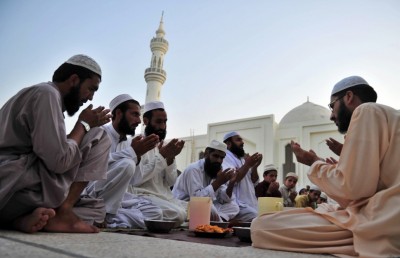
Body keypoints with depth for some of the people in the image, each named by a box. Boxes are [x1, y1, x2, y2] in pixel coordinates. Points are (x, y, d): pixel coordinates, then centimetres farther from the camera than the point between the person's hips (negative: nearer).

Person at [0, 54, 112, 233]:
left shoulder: (41, 94, 21)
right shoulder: (47, 93, -10)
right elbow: (59, 161, -19)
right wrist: (84, 124, -5)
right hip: (19, 187, -10)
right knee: (98, 137, -6)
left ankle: (23, 217, -3)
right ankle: (63, 212, -11)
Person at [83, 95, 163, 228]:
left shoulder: (126, 142, 12)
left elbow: (134, 180, 7)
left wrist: (137, 155, -10)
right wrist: (132, 152, -23)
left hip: (116, 196, 7)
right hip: (91, 192, -7)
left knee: (155, 213, -8)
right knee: (126, 164, -29)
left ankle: (109, 219, -21)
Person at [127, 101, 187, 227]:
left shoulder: (161, 147, 13)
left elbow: (171, 182, 7)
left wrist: (170, 158, -10)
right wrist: (161, 157, -17)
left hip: (166, 197, 7)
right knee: (178, 214, -31)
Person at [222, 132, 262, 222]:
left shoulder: (241, 159, 19)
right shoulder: (225, 158, -7)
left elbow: (254, 182, 16)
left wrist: (254, 167, -1)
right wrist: (247, 165, -17)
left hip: (251, 204, 9)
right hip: (238, 206, -9)